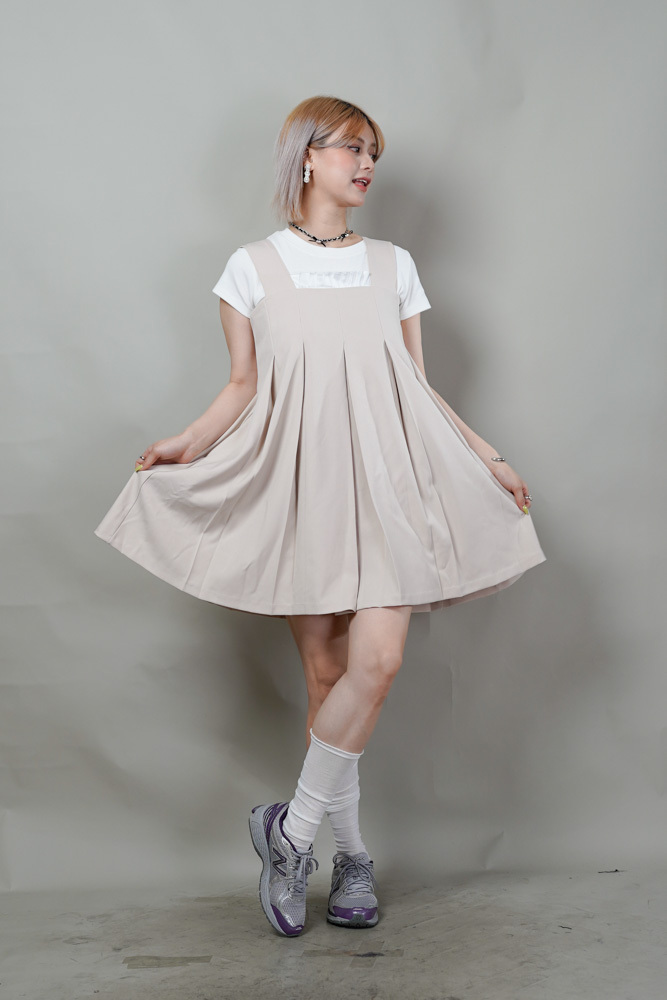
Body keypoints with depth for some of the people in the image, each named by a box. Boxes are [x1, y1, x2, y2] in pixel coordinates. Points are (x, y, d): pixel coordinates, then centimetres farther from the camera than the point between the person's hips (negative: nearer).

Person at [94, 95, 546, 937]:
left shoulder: (393, 266, 13)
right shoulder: (252, 268, 8)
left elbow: (418, 388, 14)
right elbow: (244, 388, 8)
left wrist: (488, 457, 10)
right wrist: (187, 445, -7)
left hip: (385, 482, 1)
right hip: (300, 485, -1)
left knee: (377, 660, -14)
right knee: (325, 671, 1)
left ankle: (292, 830, 3)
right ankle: (350, 854, 16)